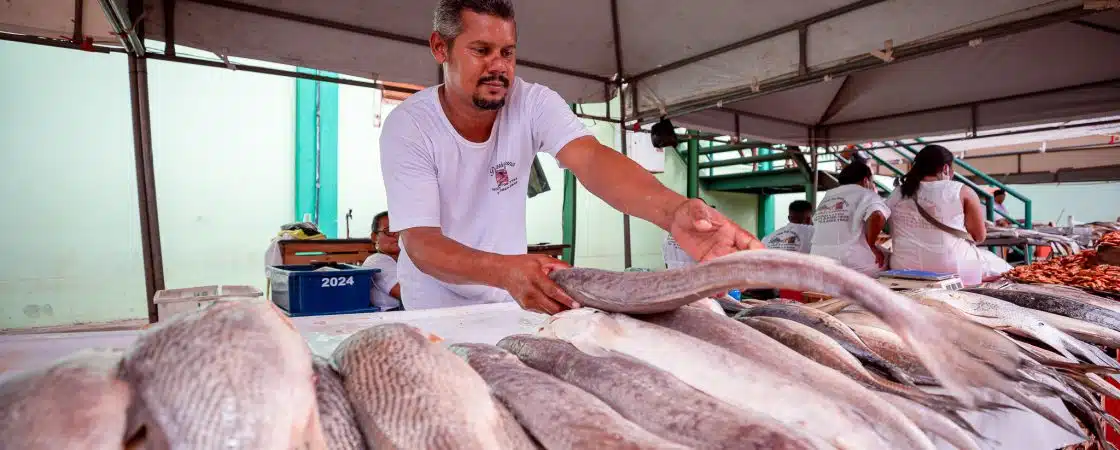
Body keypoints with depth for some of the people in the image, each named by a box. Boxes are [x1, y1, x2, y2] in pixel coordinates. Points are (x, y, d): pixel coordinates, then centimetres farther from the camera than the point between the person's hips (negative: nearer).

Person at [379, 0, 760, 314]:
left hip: (509, 296, 2)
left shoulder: (533, 103, -17)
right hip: (437, 305, -1)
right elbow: (419, 241, -29)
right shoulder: (407, 127, -21)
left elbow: (590, 159, -34)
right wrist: (506, 270, -49)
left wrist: (674, 211, -54)